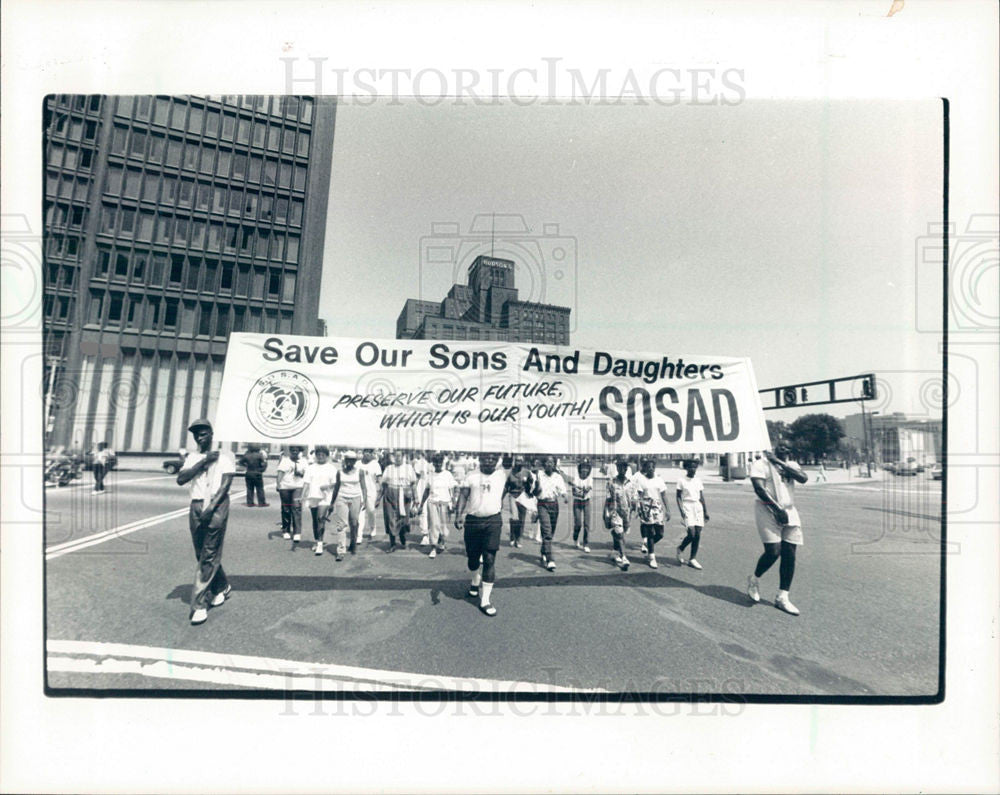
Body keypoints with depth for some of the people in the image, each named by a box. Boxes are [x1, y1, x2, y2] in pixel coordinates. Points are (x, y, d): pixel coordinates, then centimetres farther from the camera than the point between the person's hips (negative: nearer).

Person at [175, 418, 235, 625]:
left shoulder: (224, 457, 1)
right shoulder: (192, 458, 15)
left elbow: (225, 484, -9)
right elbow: (181, 480, -1)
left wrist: (211, 507, -19)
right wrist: (203, 462, -8)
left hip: (217, 506, -5)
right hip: (196, 506, 5)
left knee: (209, 556, -7)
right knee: (202, 555, 11)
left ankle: (200, 604, -5)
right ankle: (222, 587, 31)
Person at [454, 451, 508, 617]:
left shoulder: (502, 475, 3)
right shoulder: (472, 476, -3)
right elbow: (463, 496, -9)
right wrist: (458, 515, -25)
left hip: (493, 522, 0)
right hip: (472, 521, 0)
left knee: (490, 560, -7)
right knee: (472, 557, 14)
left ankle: (485, 600, 0)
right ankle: (475, 580, 47)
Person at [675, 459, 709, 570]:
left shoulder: (698, 480, 10)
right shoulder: (681, 480, -2)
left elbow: (702, 498, 13)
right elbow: (678, 497, -2)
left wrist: (706, 512, 11)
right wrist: (681, 510, -13)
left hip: (698, 507, 5)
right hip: (687, 508, -4)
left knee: (698, 535, 1)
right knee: (692, 534, -15)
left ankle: (693, 559, 11)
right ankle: (680, 548, 13)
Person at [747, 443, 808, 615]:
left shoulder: (791, 465, 14)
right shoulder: (762, 464, -2)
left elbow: (803, 478, -7)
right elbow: (759, 489, -14)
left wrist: (780, 462, -10)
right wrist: (777, 508, -19)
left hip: (789, 512, 6)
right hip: (768, 510, -6)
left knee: (789, 556, 2)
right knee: (773, 552, -14)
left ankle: (782, 598, 13)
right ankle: (754, 579, 14)